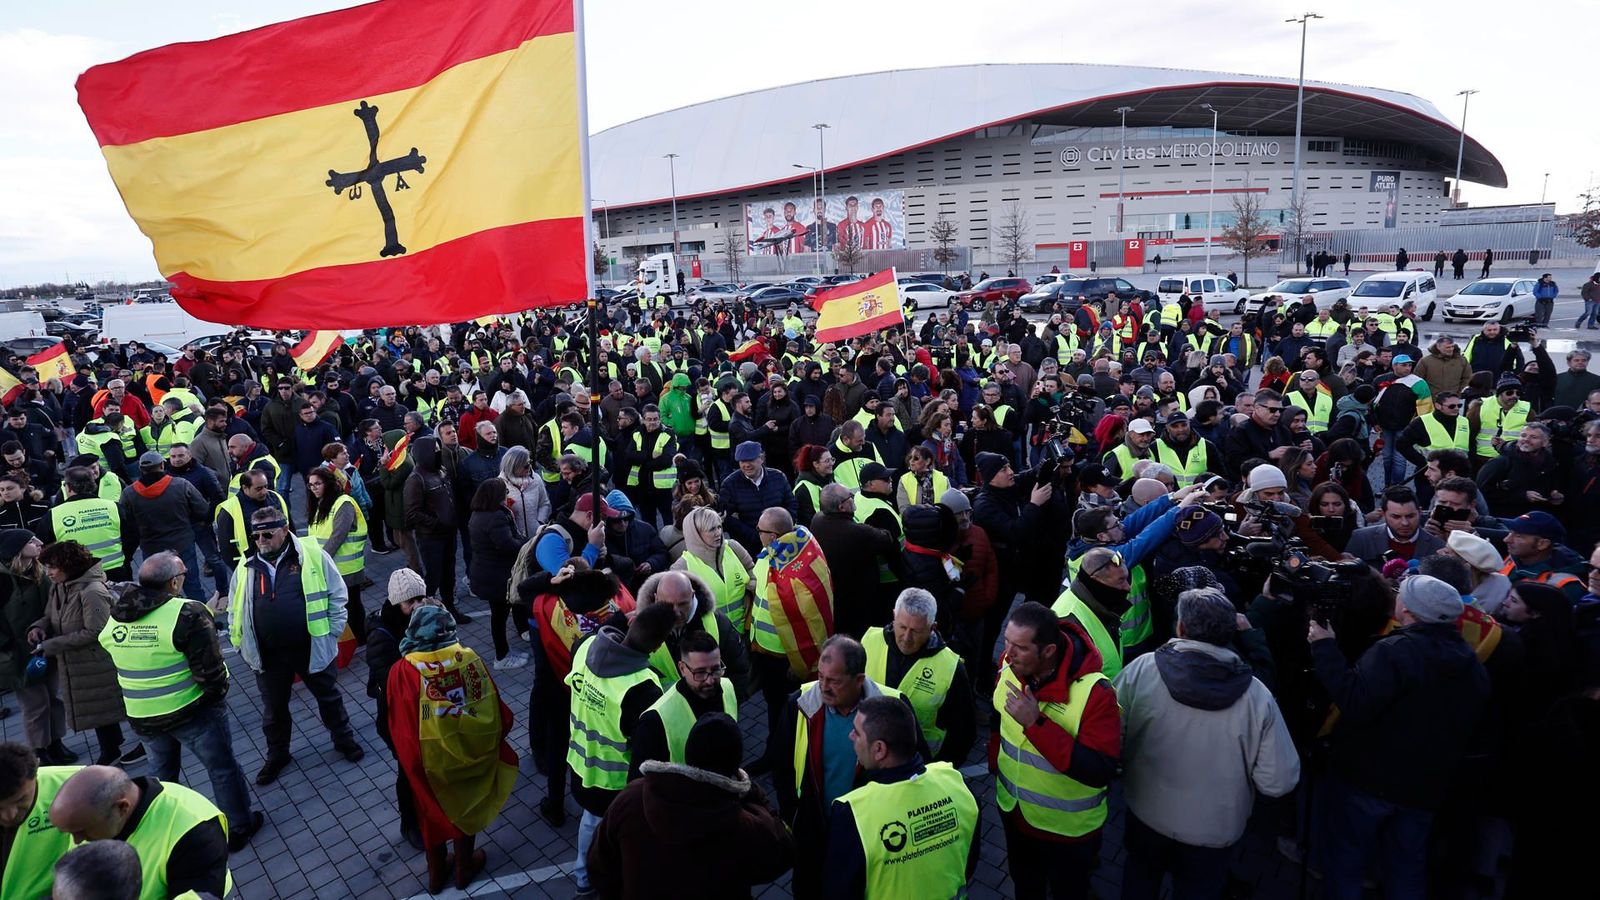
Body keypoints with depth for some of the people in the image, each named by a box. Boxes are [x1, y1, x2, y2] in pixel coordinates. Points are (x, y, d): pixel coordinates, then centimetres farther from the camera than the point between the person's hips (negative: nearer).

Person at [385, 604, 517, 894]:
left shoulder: (402, 672, -21)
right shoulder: (470, 658, -16)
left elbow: (400, 731, -16)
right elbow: (499, 714, -11)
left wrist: (406, 759, 4)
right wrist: (486, 739, 8)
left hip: (429, 760, -1)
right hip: (471, 752, 1)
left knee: (433, 813, 24)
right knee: (466, 809, 25)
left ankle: (436, 874, 43)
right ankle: (464, 868, 43)